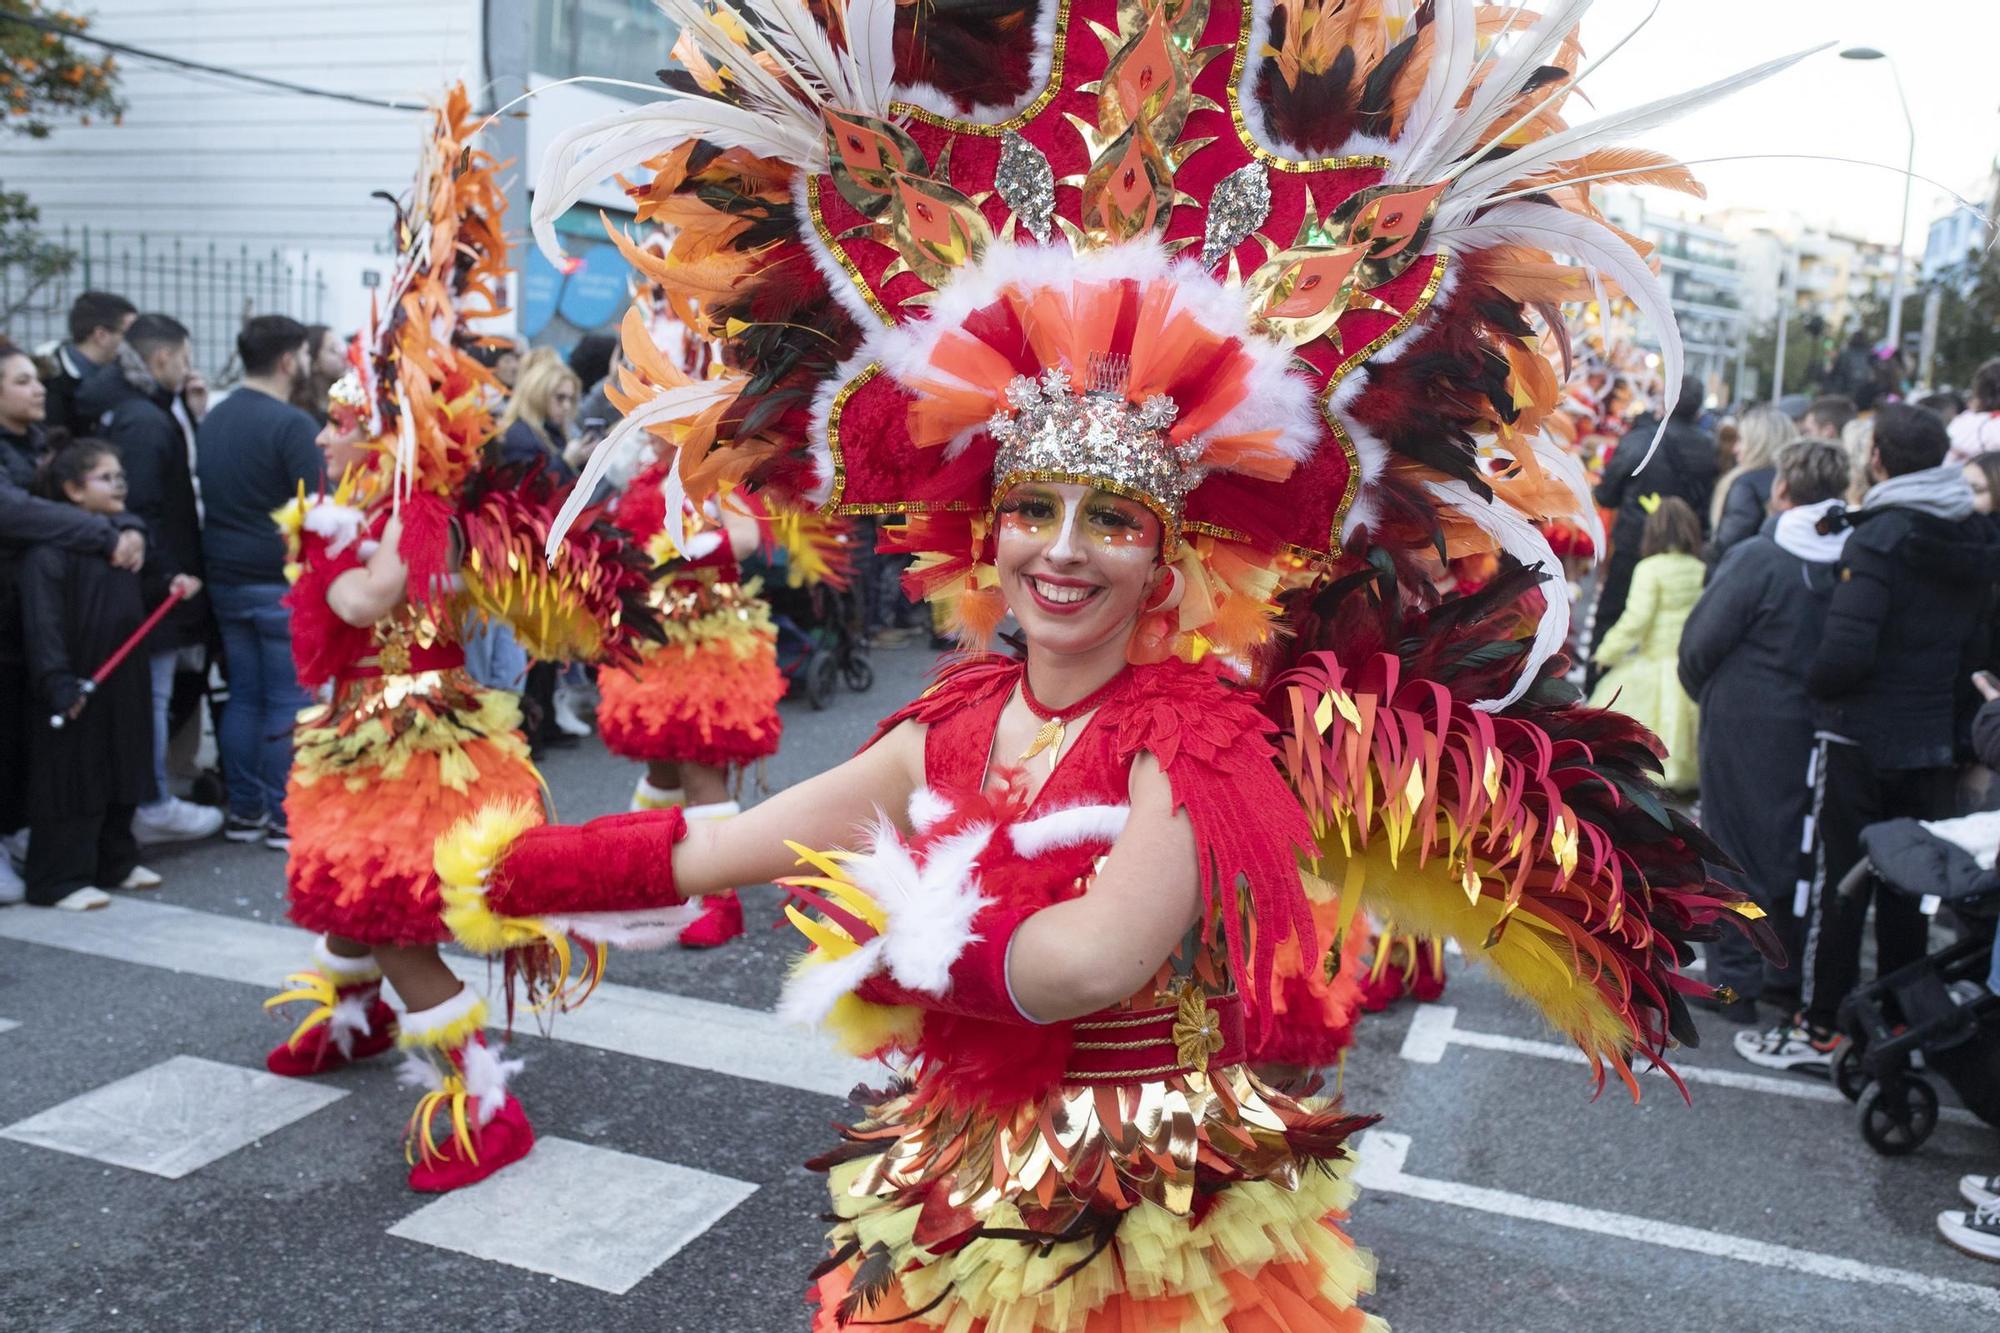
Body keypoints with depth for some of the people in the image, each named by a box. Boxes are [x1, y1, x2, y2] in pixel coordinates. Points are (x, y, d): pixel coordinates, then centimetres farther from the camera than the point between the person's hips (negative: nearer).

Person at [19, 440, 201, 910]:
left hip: (124, 682, 8)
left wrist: (171, 584, 5)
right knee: (74, 782, -2)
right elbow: (43, 624, -22)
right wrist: (59, 685, -27)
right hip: (76, 688, -8)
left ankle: (116, 863, 30)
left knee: (122, 777, 16)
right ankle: (62, 880, 8)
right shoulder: (50, 553, -16)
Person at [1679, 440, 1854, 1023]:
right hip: (1816, 729, 5)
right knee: (1799, 850, 16)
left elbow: (1700, 644, -14)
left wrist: (1701, 690, 5)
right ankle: (1791, 979, 26)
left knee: (1735, 850, 7)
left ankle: (1733, 980, 12)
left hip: (1745, 728, -5)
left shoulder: (1757, 559, -18)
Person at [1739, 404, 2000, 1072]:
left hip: (1860, 736, -7)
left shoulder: (1880, 538, -19)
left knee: (1837, 881, 2)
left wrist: (1815, 685, -8)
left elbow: (1846, 650, -26)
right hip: (1934, 740, 7)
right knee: (1906, 883, 16)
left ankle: (1820, 1029, 9)